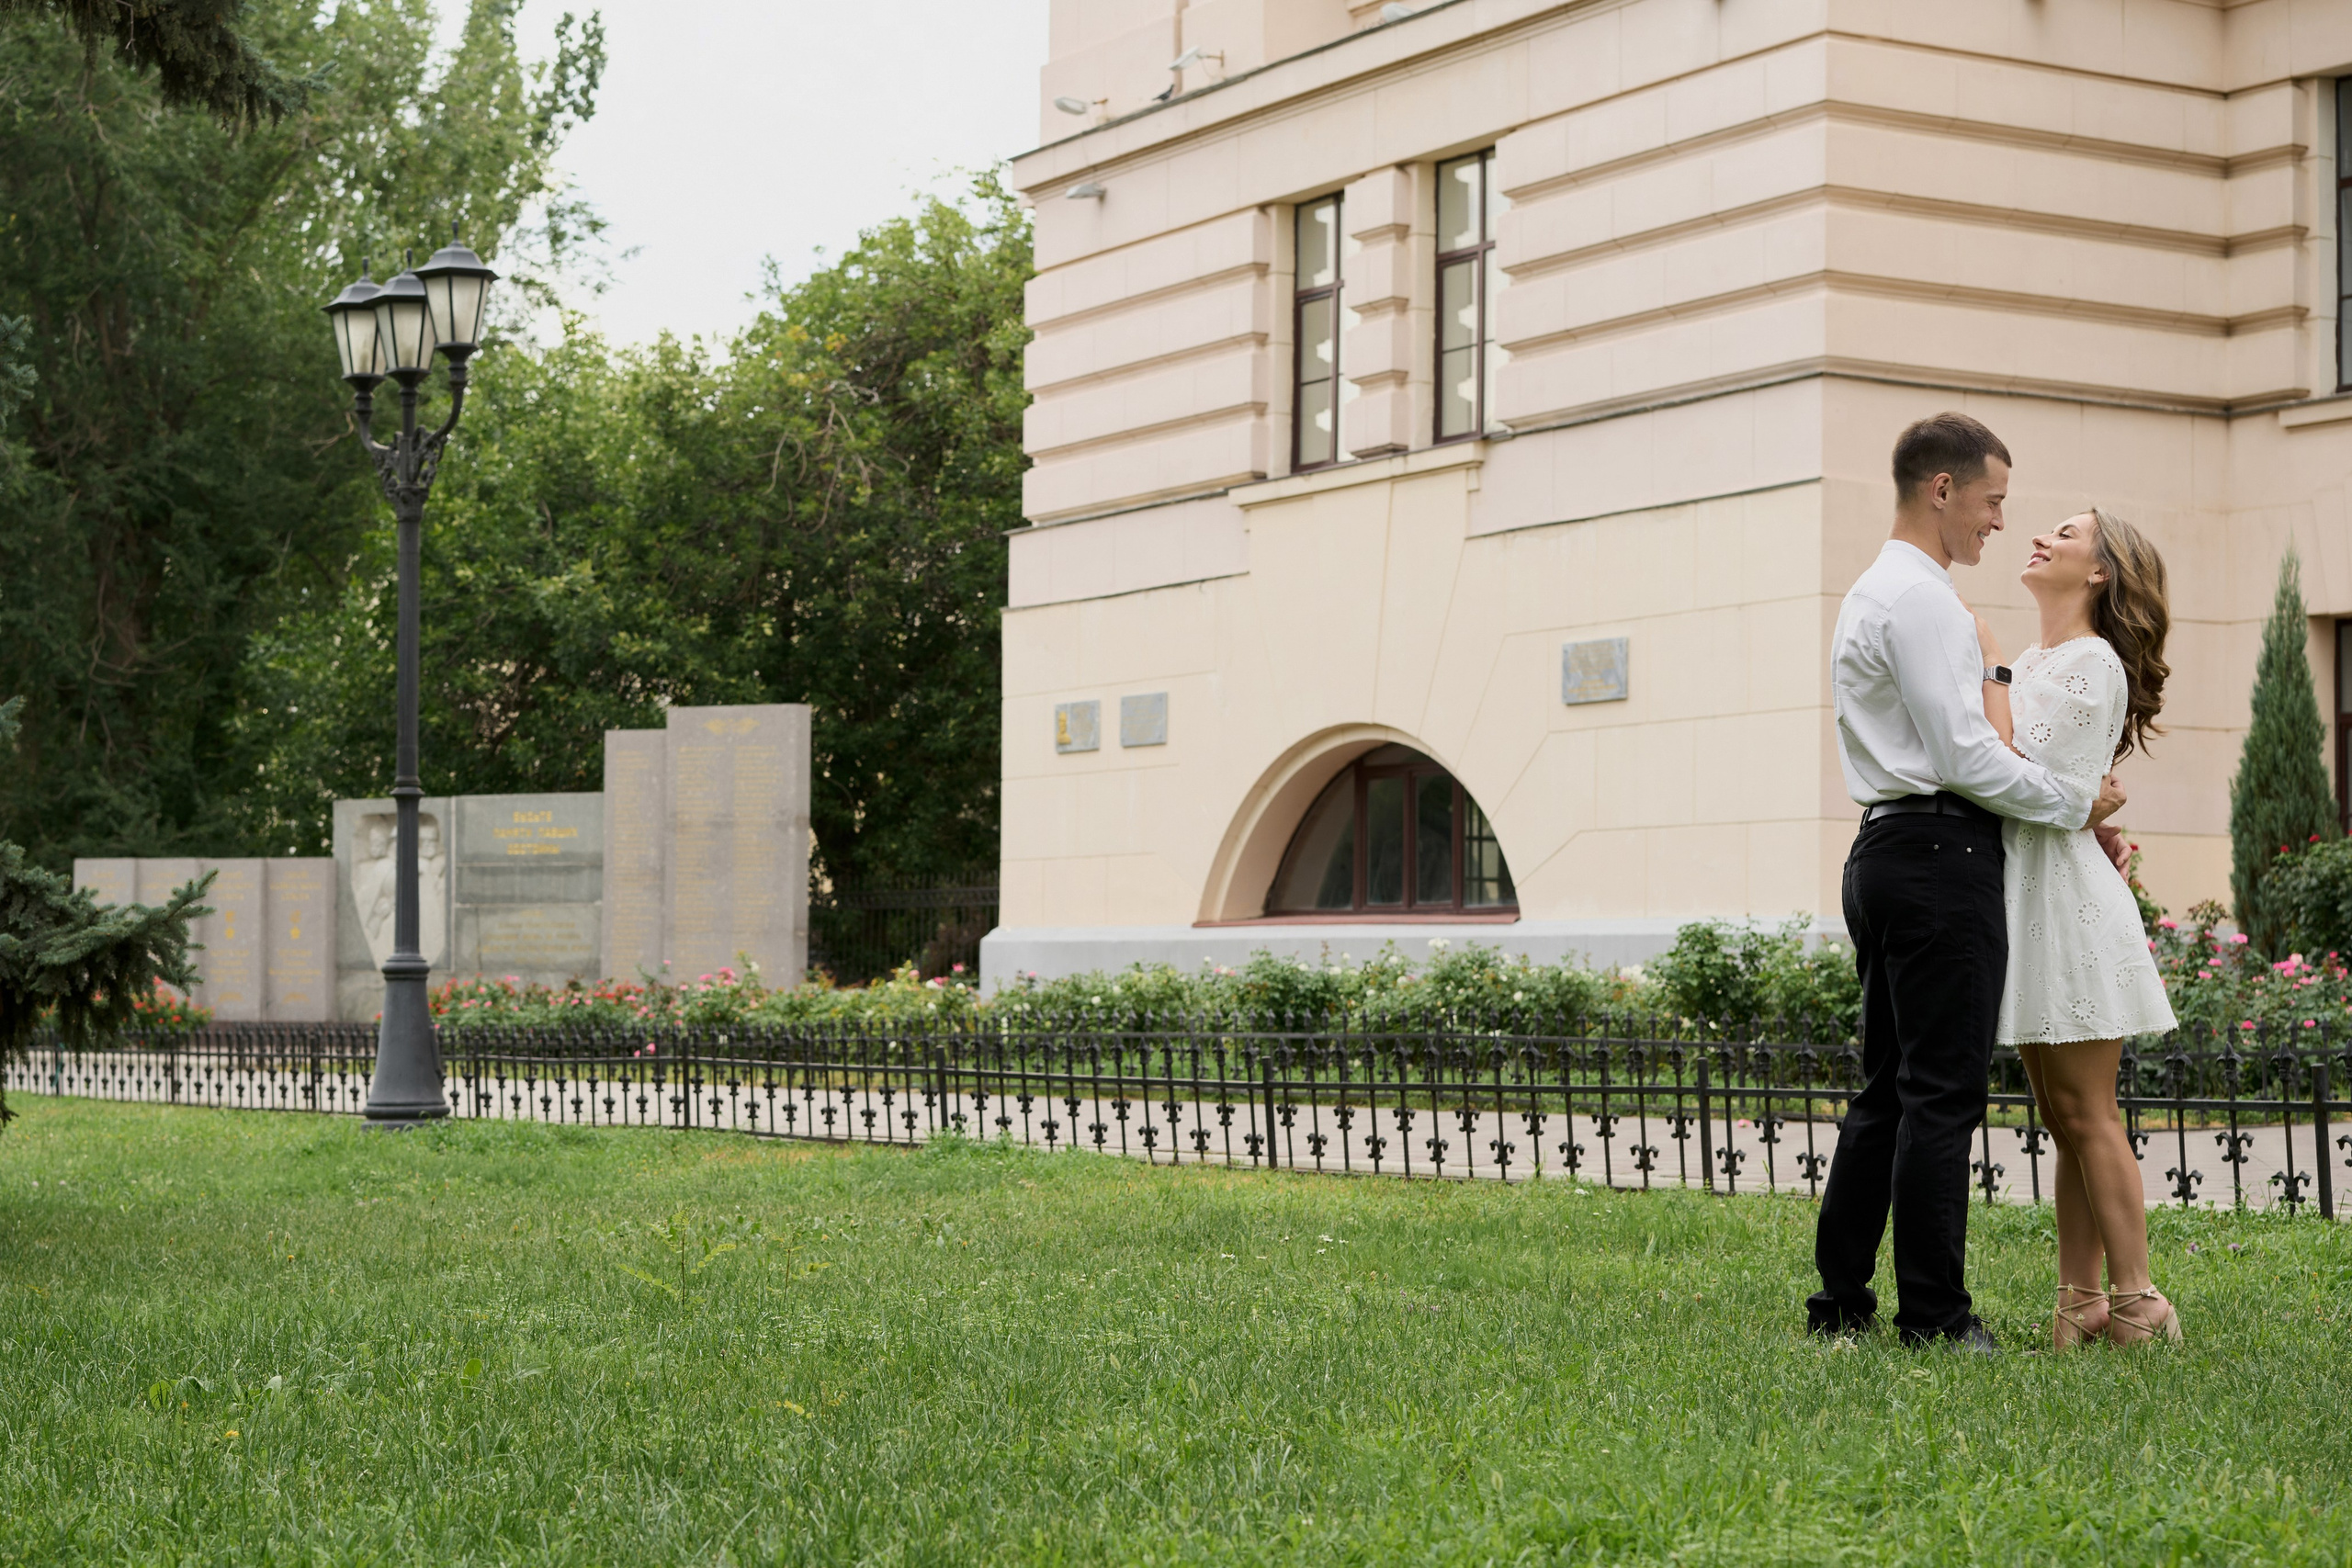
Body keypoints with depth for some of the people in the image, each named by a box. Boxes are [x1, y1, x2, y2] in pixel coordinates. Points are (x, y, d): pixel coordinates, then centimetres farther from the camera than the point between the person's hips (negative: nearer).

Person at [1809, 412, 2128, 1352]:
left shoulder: (1871, 595, 22)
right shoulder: (1921, 598, -12)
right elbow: (1966, 757, -17)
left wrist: (2069, 818, 20)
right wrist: (2078, 805, -5)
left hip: (1883, 853, 10)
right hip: (1941, 859, -10)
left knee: (1887, 1090, 11)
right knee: (1944, 1094, -7)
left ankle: (1841, 1302, 13)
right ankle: (1934, 1315, -5)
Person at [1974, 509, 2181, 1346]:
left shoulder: (2093, 663, -9)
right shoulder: (2034, 663, 17)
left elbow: (2013, 765, -18)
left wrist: (1988, 667, -12)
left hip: (2068, 894, -9)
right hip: (2025, 894, 9)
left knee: (2088, 1115, -8)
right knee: (2064, 1117, 9)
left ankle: (2137, 1304, -4)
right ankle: (2081, 1306, 11)